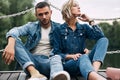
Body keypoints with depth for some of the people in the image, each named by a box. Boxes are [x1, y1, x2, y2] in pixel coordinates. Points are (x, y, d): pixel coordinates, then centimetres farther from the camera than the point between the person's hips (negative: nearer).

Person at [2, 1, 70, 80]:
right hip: (31, 61, 1)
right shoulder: (31, 26, 9)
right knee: (14, 40, -21)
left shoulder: (58, 28, 11)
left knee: (56, 58, -35)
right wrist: (11, 44, -34)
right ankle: (34, 73, -42)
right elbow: (15, 31, -11)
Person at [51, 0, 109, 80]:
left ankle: (94, 71, -44)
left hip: (82, 60, 4)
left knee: (104, 40, -15)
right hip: (67, 63, -4)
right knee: (83, 57, -38)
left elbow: (101, 36, -3)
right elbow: (57, 53, 0)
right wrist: (71, 56, -18)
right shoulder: (59, 30, 5)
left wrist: (90, 21, 0)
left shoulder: (84, 27, 14)